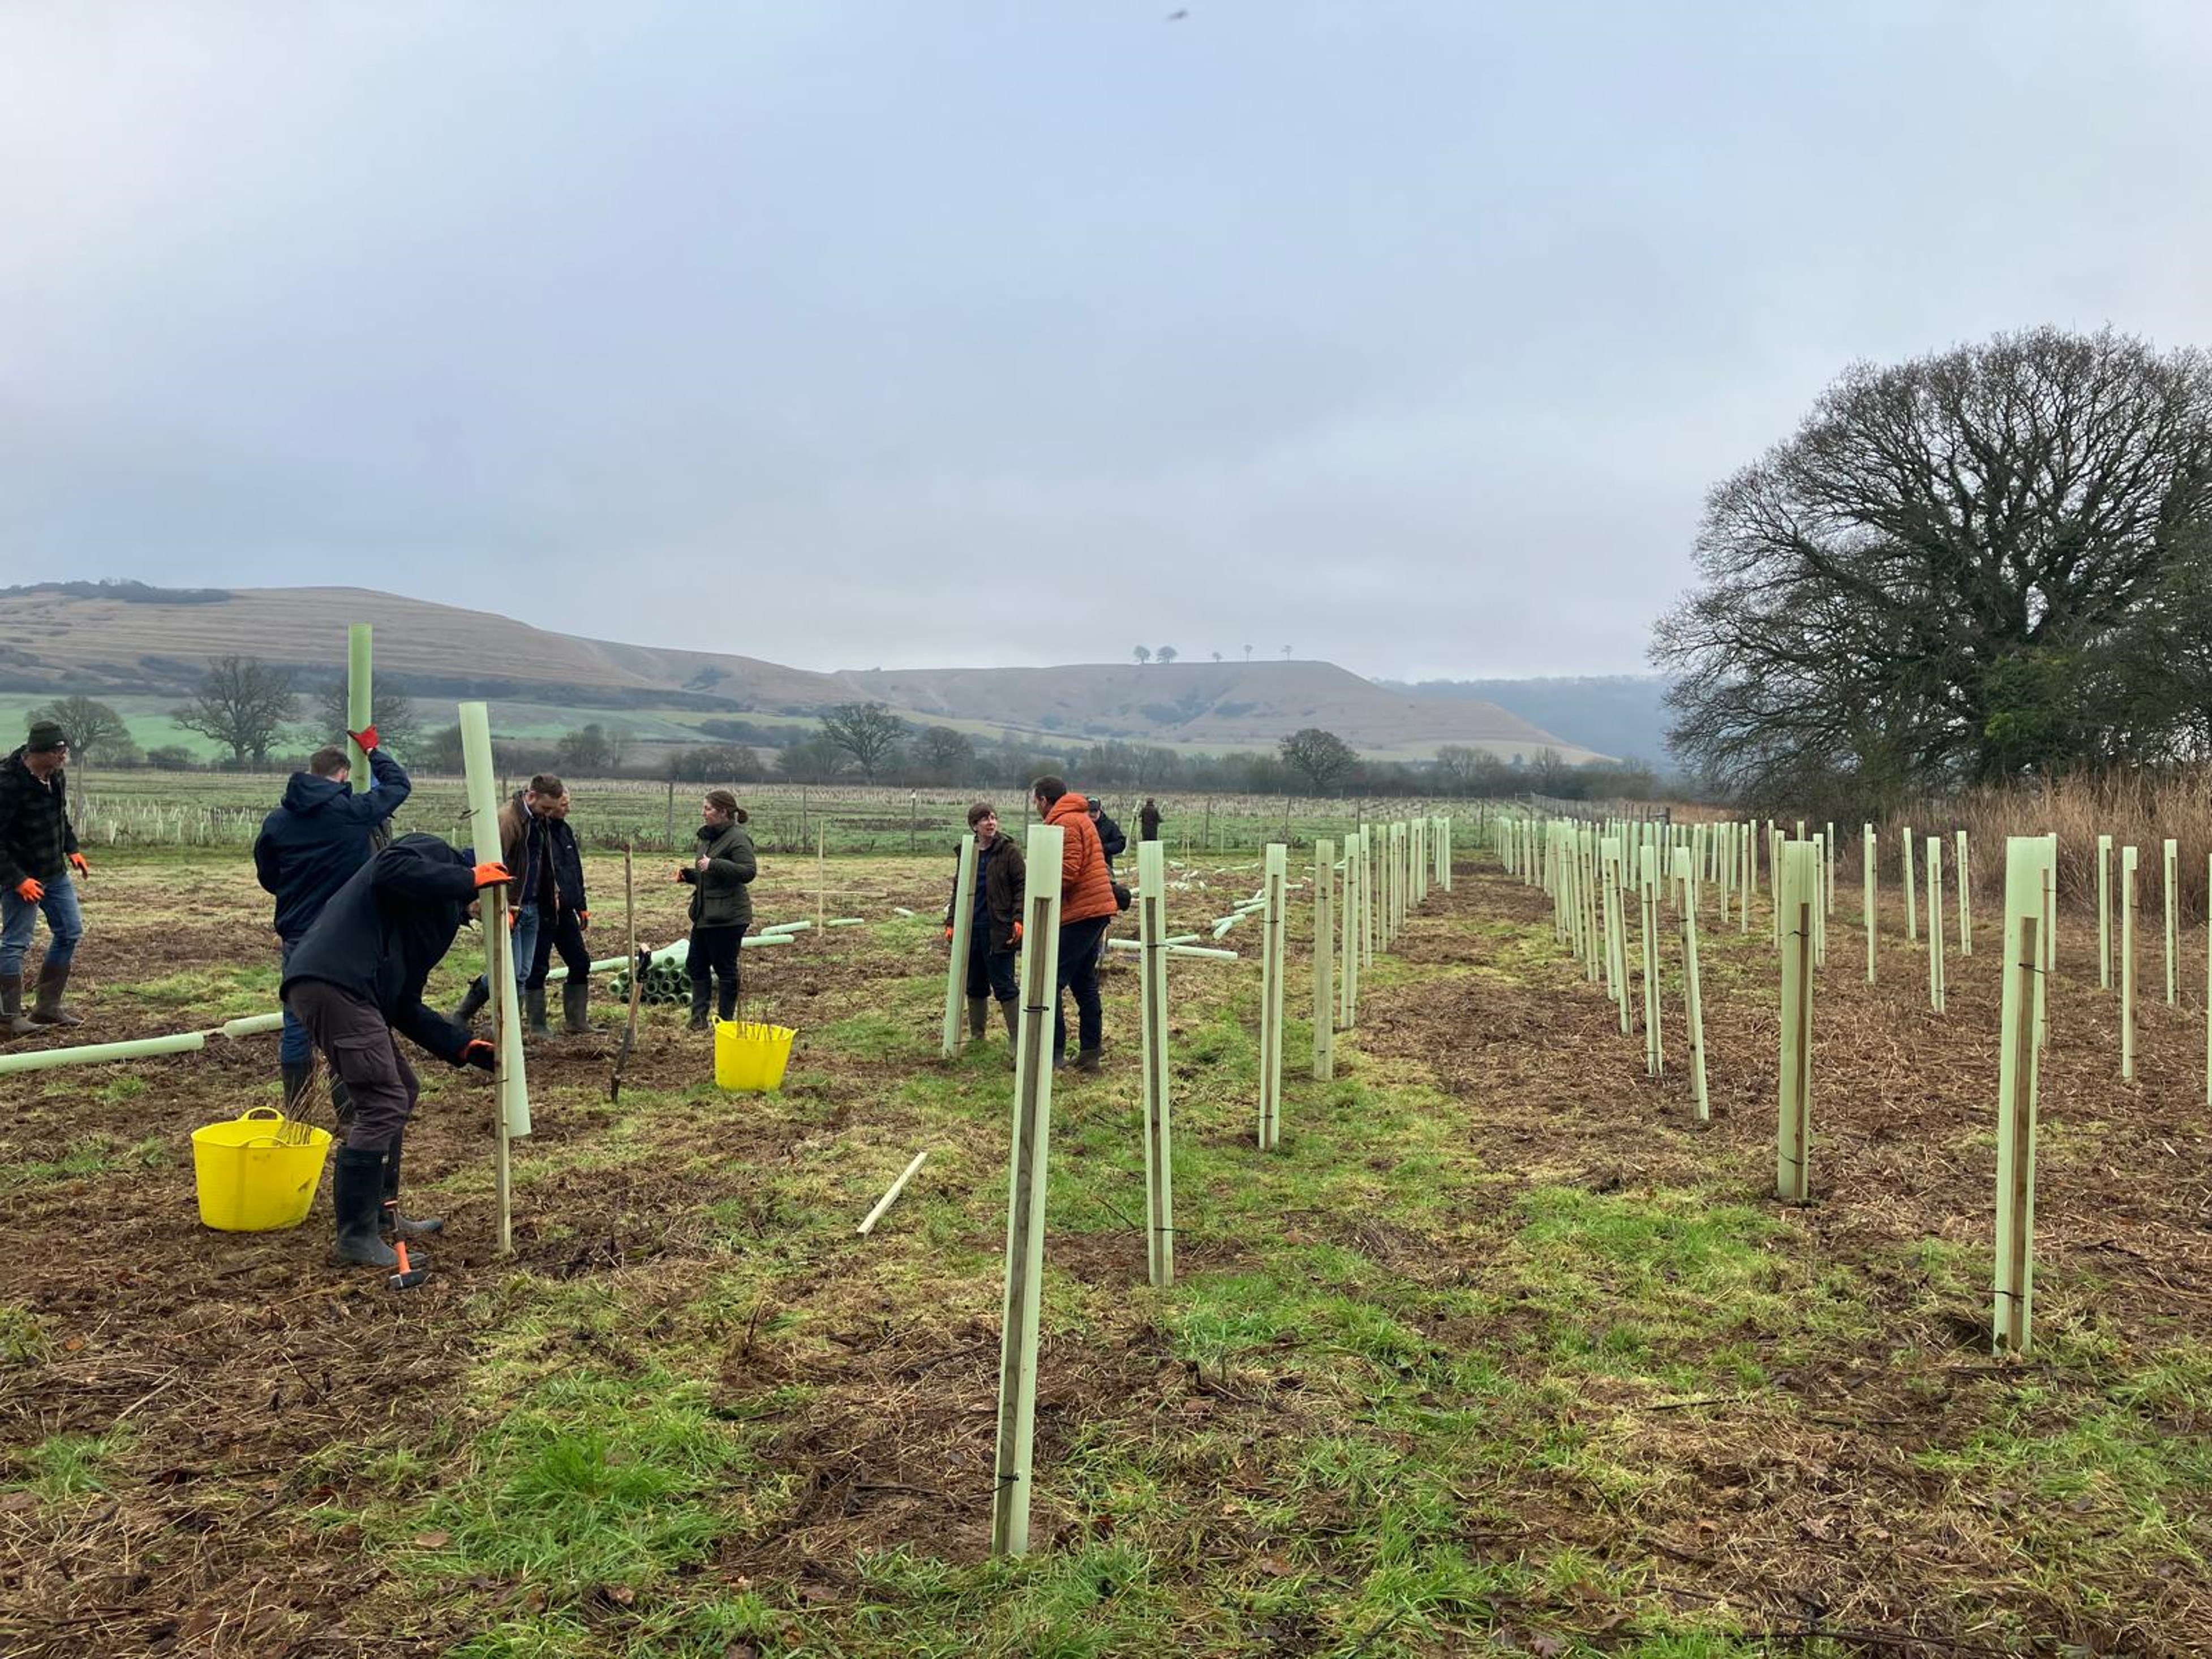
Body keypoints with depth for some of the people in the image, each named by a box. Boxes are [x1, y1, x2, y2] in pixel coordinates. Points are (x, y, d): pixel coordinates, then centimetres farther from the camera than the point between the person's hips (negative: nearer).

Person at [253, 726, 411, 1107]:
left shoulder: (276, 820, 3)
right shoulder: (355, 812, -9)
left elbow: (267, 878, 14)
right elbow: (400, 784, 6)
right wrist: (372, 751, 21)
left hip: (297, 937, 4)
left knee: (297, 1027, 10)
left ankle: (295, 1115, 17)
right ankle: (349, 1114, 7)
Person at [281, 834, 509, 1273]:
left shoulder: (443, 914, 29)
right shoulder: (433, 854, 7)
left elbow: (406, 1008, 24)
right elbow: (391, 870, -19)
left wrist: (465, 1047, 16)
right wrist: (470, 879, -11)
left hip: (348, 992, 10)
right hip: (332, 984, -10)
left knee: (400, 1091, 19)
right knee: (385, 1103, -8)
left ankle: (381, 1216, 29)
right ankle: (357, 1238, 0)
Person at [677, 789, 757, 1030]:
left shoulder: (738, 838, -14)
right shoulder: (708, 837, 15)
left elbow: (749, 871, -25)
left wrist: (714, 864, -29)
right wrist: (688, 875, 7)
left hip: (727, 917, -10)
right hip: (704, 914, 10)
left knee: (725, 969, 0)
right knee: (696, 964, 12)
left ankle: (725, 1019, 10)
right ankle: (699, 1017, 18)